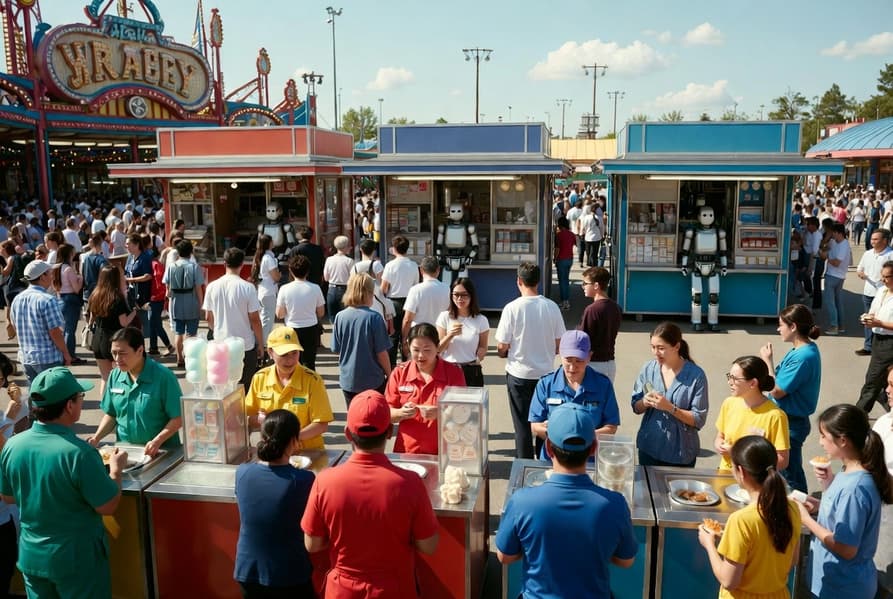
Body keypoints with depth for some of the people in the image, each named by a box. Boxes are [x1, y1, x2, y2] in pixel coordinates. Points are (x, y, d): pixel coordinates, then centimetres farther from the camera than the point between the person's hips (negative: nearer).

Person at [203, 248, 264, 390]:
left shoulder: (212, 287, -3)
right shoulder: (247, 288, -14)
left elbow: (208, 317, 5)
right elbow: (254, 319, -11)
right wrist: (260, 343, 1)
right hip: (246, 346, -3)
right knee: (245, 387, 9)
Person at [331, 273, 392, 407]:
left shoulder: (340, 317, -6)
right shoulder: (374, 317, -16)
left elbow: (336, 349, 2)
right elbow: (381, 352, -13)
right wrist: (389, 375, 2)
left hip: (348, 380, 3)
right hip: (373, 380, -3)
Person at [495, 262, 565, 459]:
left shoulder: (512, 308, -15)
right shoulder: (552, 307, -6)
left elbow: (501, 348, -12)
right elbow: (559, 344, 1)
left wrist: (505, 353, 10)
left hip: (519, 374, -3)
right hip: (545, 373, 3)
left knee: (522, 425, 9)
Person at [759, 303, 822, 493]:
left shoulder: (803, 357, -25)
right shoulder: (806, 350, 5)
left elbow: (776, 391, -21)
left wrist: (768, 361, -14)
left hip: (790, 424, -10)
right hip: (791, 420, 10)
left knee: (787, 475, 3)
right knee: (794, 472, 24)